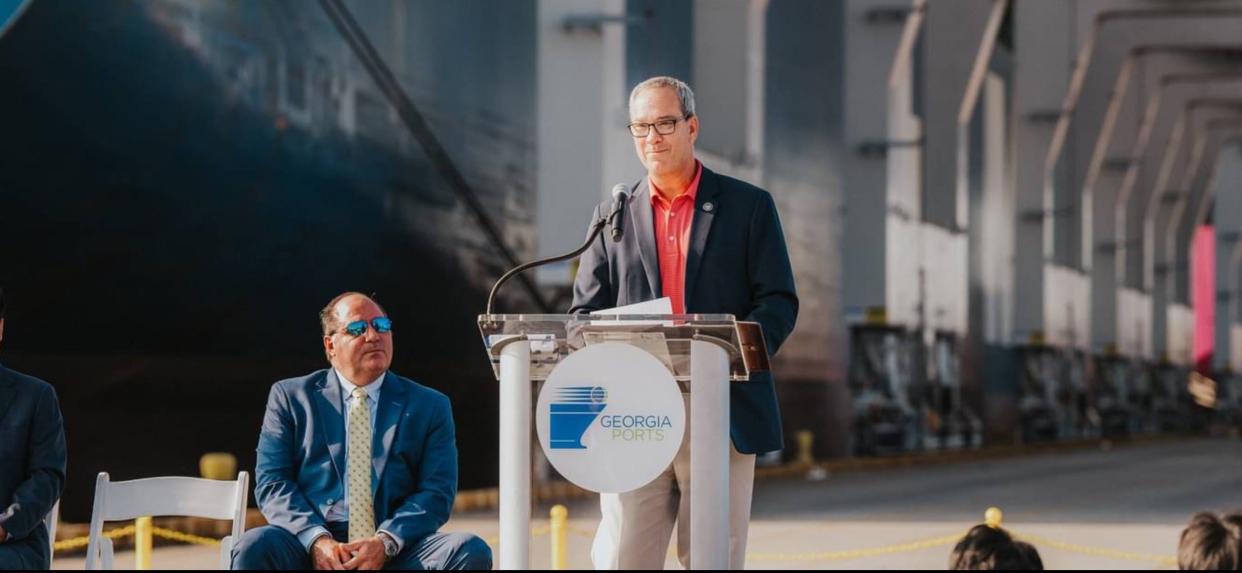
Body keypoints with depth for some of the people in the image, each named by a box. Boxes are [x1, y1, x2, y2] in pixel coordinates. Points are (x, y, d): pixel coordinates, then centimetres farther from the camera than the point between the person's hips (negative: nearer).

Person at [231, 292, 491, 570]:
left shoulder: (430, 407, 15)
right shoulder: (290, 397, 13)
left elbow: (437, 492, 5)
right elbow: (271, 482, 4)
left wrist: (385, 542, -14)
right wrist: (317, 539, -15)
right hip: (311, 546, -1)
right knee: (254, 548, -32)